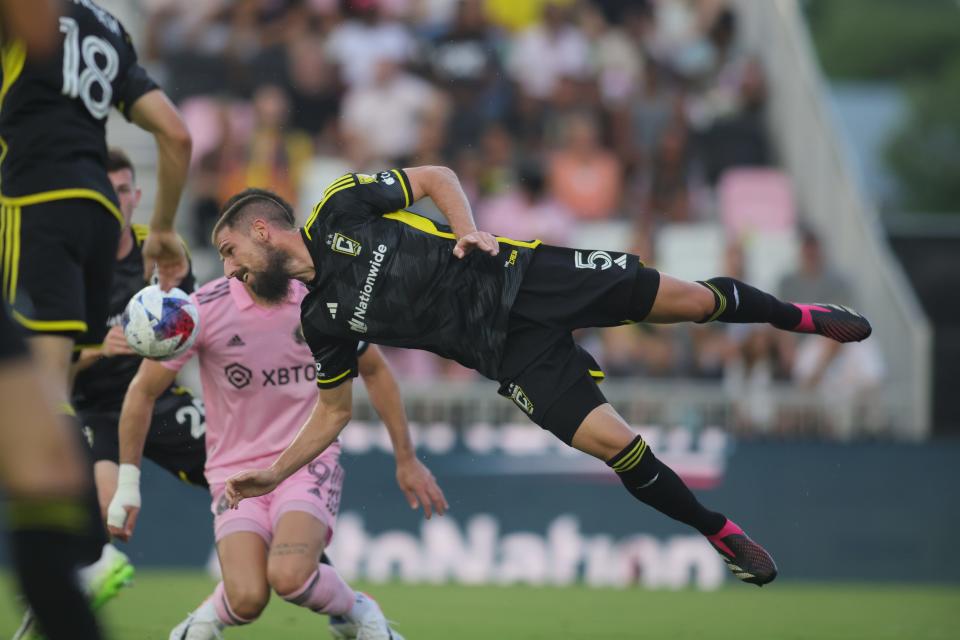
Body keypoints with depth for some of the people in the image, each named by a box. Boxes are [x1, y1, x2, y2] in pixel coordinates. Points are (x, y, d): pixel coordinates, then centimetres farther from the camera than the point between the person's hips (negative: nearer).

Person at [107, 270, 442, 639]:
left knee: (289, 577, -29)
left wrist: (406, 460, 16)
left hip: (308, 462, 0)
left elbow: (374, 370, 15)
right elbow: (144, 391, 1)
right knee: (247, 599, -24)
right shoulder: (205, 309, -10)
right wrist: (127, 482, 0)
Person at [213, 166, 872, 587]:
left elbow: (438, 177, 5)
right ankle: (725, 535, 2)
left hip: (522, 275, -2)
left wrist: (469, 232, -12)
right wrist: (273, 475, 8)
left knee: (690, 300, -8)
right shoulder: (322, 320, 7)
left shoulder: (340, 207, -3)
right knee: (612, 441, -15)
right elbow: (335, 412, 15)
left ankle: (799, 316, 21)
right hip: (511, 350, 2)